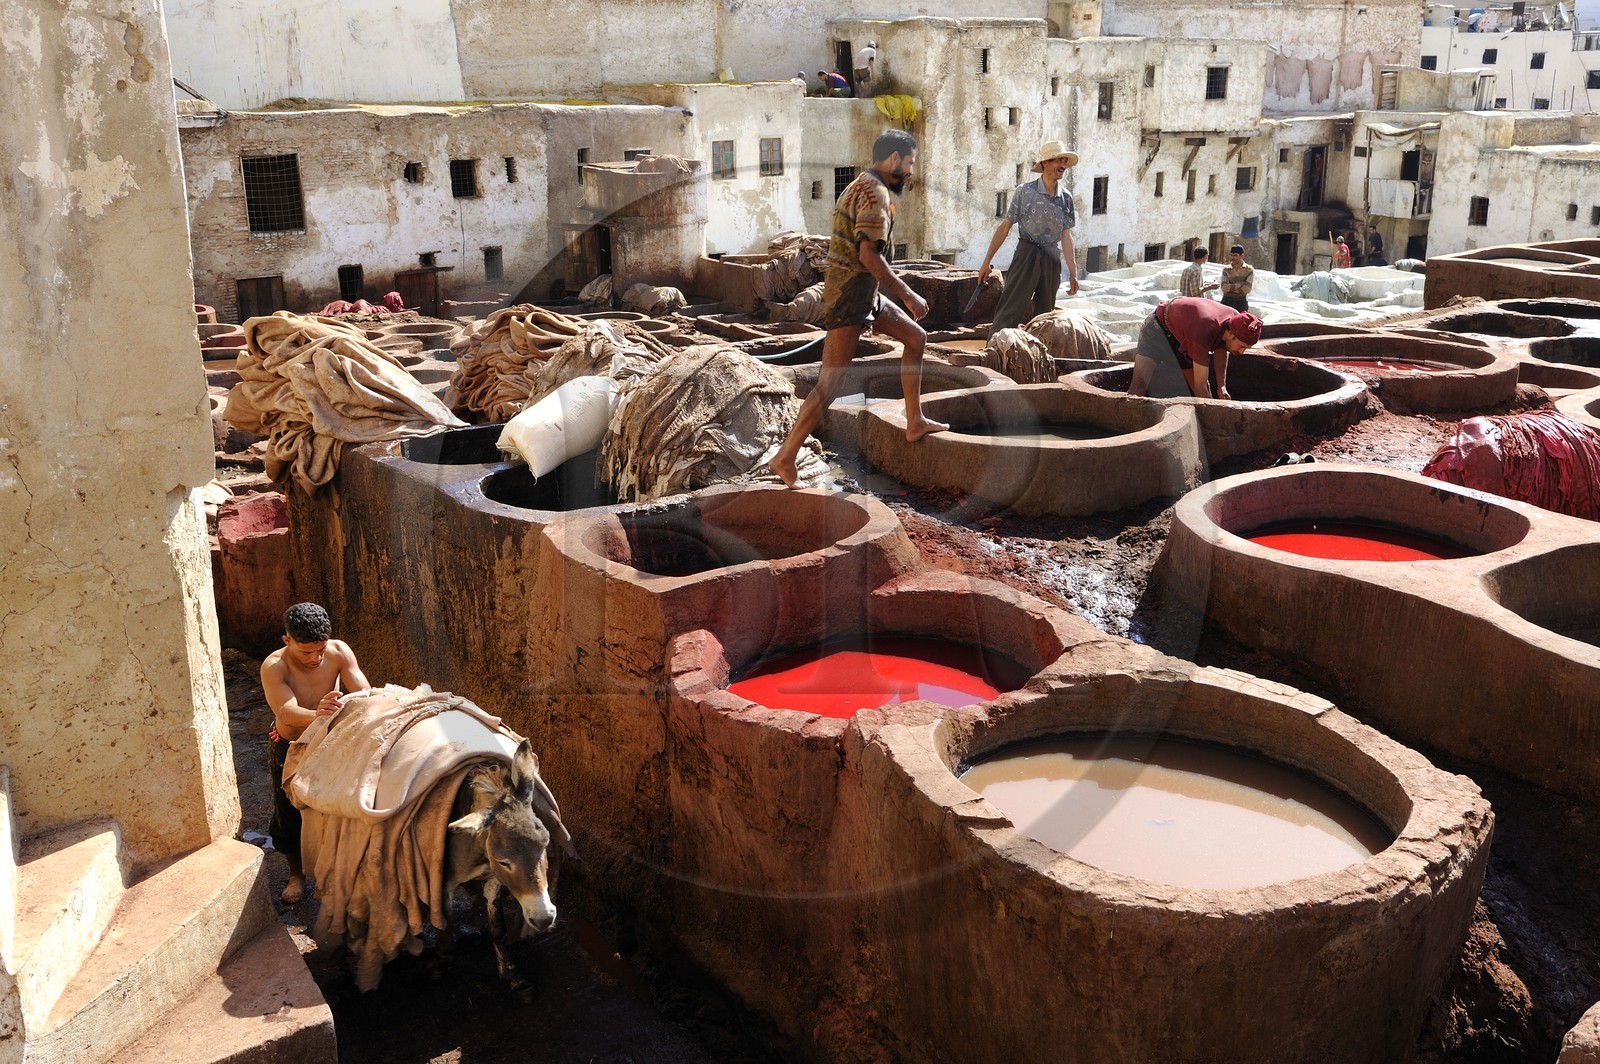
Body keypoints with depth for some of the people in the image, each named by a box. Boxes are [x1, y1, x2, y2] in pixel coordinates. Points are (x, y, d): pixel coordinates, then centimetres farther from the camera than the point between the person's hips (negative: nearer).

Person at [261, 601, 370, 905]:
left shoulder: (339, 652, -22)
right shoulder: (274, 667, -29)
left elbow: (366, 694, -28)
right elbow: (286, 712, -43)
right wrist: (317, 715, -65)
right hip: (289, 747, -1)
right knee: (289, 812, 10)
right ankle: (297, 874, 33)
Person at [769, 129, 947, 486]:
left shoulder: (860, 186, 17)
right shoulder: (875, 192, -15)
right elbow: (869, 254, -24)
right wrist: (907, 294, -19)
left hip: (863, 294, 11)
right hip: (851, 295, -11)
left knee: (915, 337, 18)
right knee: (829, 384, -10)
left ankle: (915, 422, 22)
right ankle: (785, 457, -6)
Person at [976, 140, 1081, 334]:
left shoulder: (1066, 198, 8)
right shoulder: (1025, 192, -5)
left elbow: (1066, 236, 11)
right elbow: (1005, 227, -3)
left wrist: (1073, 274, 9)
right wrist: (986, 263, -6)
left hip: (1052, 259, 5)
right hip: (1027, 254, -5)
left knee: (1044, 315, 10)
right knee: (1010, 312, -12)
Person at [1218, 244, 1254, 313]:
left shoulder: (1249, 270, 2)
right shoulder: (1226, 269, 5)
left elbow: (1247, 289, -9)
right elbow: (1224, 288, -6)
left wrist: (1230, 287, -9)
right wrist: (1240, 285, -12)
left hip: (1241, 302, -1)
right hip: (1227, 301, 1)